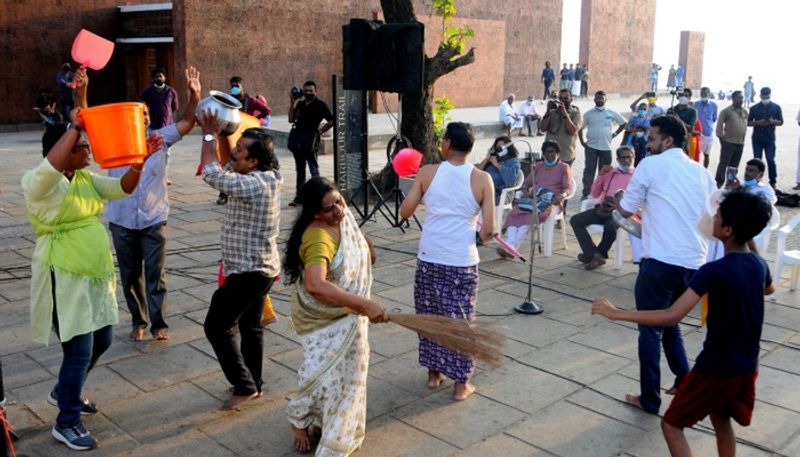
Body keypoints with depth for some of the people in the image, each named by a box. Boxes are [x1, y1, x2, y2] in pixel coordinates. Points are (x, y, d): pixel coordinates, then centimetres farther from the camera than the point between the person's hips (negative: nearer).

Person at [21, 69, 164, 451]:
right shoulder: (38, 184, -15)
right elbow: (50, 166, -37)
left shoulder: (87, 179, 8)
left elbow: (124, 187, 6)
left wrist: (140, 162, -11)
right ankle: (66, 423, 15)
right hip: (65, 278, -8)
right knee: (79, 350, -4)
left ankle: (63, 392, 42)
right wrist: (74, 125, -29)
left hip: (96, 275, 8)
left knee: (101, 340, 18)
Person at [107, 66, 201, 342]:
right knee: (130, 275, 13)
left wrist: (194, 94, -24)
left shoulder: (160, 139, 0)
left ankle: (158, 324, 12)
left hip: (154, 220, -1)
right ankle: (138, 322, 27)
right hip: (122, 222, 1)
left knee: (156, 274, 3)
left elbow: (188, 122, -8)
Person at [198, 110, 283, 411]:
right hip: (258, 268, 10)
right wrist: (220, 135, 3)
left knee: (216, 326, -2)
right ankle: (253, 383, 30)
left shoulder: (254, 185, -26)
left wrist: (209, 135, -14)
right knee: (250, 325, 19)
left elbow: (213, 175, -26)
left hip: (248, 272, -10)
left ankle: (244, 386, 3)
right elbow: (228, 165, 18)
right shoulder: (263, 177, 4)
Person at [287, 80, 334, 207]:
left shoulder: (320, 105, -5)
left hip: (310, 139, -7)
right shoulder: (300, 104, 13)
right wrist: (292, 103, 3)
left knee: (313, 169, -5)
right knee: (300, 169, 13)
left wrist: (320, 131, -8)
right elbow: (291, 119, 9)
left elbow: (331, 121, -12)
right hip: (297, 139, 7)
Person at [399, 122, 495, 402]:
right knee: (460, 321, 10)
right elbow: (489, 229, -9)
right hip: (462, 263, -1)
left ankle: (433, 373, 31)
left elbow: (405, 212, 0)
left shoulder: (427, 173, -5)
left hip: (429, 259, 1)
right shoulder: (482, 179, -7)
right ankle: (461, 384, 18)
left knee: (430, 316, 18)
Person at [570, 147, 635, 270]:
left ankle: (592, 254, -10)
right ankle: (596, 255, -20)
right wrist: (601, 175, 6)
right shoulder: (609, 173, 22)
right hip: (603, 209, 5)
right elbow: (595, 194, 19)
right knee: (575, 220, -16)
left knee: (610, 227, -37)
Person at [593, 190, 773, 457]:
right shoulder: (759, 264, -2)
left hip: (716, 368, -7)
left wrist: (617, 313, -28)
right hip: (747, 366, 8)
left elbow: (671, 317, -33)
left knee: (671, 425, 7)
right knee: (720, 418, 29)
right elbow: (769, 289, 25)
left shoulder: (714, 271, -25)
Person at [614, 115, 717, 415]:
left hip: (660, 261, -6)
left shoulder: (651, 165, -2)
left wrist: (616, 199, 23)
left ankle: (650, 399, 12)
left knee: (651, 330, 6)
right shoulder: (701, 172, 15)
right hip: (695, 263, 6)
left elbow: (626, 211, 3)